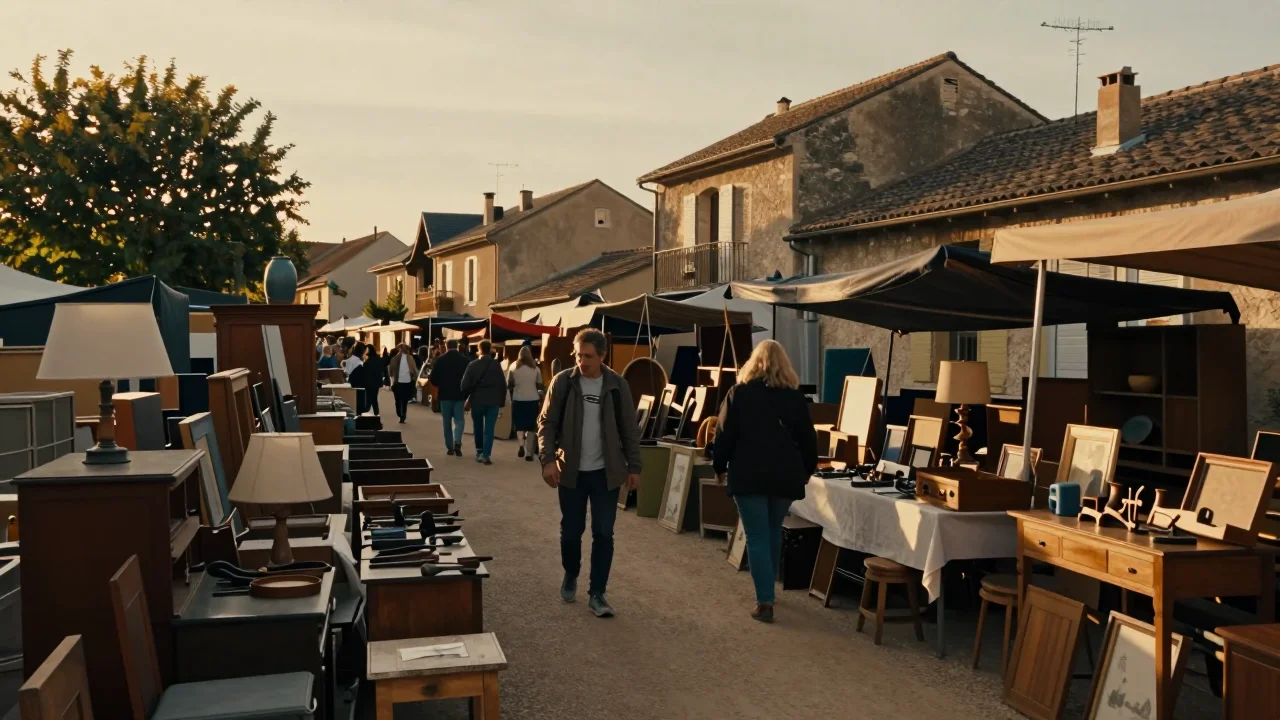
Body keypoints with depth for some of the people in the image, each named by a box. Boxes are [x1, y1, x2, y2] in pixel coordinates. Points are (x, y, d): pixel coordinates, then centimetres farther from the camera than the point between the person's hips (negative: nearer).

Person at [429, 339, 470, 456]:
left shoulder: (440, 360, -5)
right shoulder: (465, 360, -3)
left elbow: (433, 379, -4)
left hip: (445, 394, 0)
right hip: (459, 394, 0)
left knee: (447, 422, 10)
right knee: (458, 419, 6)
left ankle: (450, 447, 10)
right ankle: (457, 442, -17)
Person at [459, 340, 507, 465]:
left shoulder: (473, 364, -3)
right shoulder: (497, 364, 0)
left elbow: (465, 384, -4)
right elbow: (503, 384, 1)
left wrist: (465, 398, 11)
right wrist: (502, 401, 8)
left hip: (477, 400, 0)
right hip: (493, 401, 0)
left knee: (478, 428, 16)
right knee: (489, 429, -1)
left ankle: (479, 452, 24)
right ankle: (486, 454, -11)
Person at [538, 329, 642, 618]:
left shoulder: (617, 385, -4)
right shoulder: (563, 381, -6)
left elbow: (629, 429, 3)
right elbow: (547, 422, -2)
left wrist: (633, 466, 2)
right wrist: (548, 459, -13)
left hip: (606, 472, 0)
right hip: (571, 471, 0)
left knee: (603, 534, 0)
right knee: (571, 530, 10)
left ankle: (597, 593, 10)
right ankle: (570, 575, 37)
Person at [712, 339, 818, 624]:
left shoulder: (740, 392, -2)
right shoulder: (794, 396, 4)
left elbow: (725, 434, -3)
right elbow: (807, 438, 7)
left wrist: (720, 466, 9)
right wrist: (807, 470, 20)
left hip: (748, 474, -3)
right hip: (785, 475, 3)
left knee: (757, 538, -2)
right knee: (773, 532, 20)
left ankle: (765, 601, -8)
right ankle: (767, 589, 33)